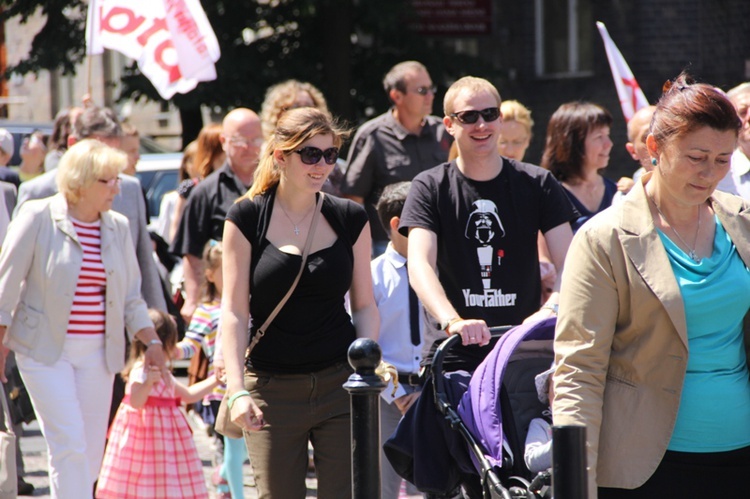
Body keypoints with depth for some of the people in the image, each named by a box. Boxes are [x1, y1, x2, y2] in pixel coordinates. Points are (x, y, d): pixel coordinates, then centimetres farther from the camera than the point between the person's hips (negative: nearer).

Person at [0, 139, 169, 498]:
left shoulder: (117, 228, 8)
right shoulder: (38, 218, -5)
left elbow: (131, 296, 15)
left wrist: (151, 341, 4)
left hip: (97, 353, 5)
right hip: (45, 350, -5)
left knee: (90, 454, 4)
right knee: (70, 446, -14)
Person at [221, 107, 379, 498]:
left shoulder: (350, 219, 5)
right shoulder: (247, 218, -1)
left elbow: (364, 304, 9)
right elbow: (234, 311, -3)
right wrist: (237, 389, -12)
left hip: (340, 384, 1)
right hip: (272, 389, -1)